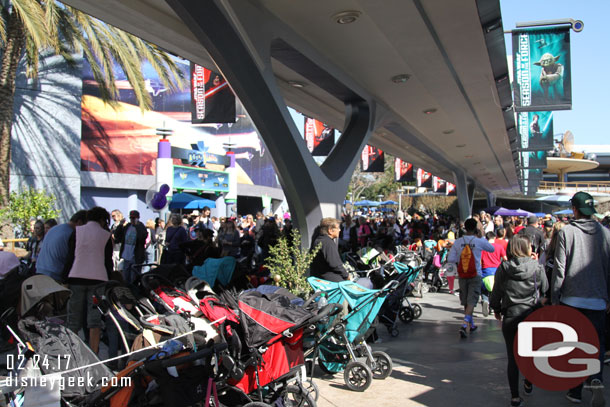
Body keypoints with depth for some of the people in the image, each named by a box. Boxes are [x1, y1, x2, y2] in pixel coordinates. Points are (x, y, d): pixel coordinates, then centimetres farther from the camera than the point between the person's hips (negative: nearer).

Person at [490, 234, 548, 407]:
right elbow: (544, 288, 9)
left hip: (510, 316, 0)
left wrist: (496, 309, 19)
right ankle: (528, 384, 41)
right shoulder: (536, 267, -8)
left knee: (513, 356, 6)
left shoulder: (503, 269, -6)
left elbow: (496, 292, 1)